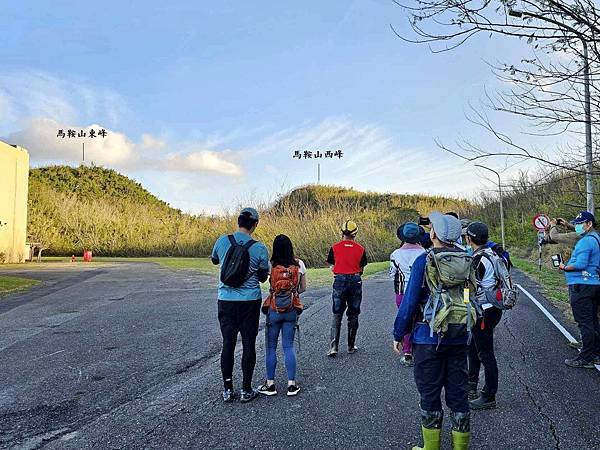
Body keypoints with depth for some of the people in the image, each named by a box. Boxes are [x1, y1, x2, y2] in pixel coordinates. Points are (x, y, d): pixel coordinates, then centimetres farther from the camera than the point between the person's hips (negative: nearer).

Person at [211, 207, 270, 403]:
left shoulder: (222, 241, -4)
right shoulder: (260, 249, -11)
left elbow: (214, 259, 17)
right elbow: (263, 278, 2)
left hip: (226, 300, 2)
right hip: (250, 301, -2)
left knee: (228, 344, 11)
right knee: (248, 344, 8)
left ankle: (227, 389, 16)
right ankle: (246, 390, 15)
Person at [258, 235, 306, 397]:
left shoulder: (271, 265, -12)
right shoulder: (299, 264, -4)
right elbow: (303, 288, 3)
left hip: (274, 311, -2)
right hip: (292, 311, 2)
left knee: (270, 347, 10)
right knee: (288, 347, 10)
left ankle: (270, 384, 16)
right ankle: (291, 385, 13)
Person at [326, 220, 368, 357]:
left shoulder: (335, 248, -2)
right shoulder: (360, 249, 0)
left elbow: (332, 267, 3)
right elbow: (362, 269, 4)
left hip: (339, 281, -1)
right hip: (355, 281, 1)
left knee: (337, 315, 4)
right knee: (353, 315, 12)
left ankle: (333, 346, -6)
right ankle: (351, 346, 19)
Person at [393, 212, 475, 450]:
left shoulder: (425, 261, -13)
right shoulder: (466, 260, 2)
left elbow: (410, 301, -11)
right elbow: (473, 295, 11)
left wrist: (398, 334, -2)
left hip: (429, 336, -5)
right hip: (460, 336, 5)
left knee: (430, 393, 7)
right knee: (458, 392, 13)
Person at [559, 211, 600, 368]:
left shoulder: (586, 241, -16)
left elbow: (580, 264, -23)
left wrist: (564, 268, -8)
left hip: (582, 286, -10)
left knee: (585, 323, -6)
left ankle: (586, 358, -1)